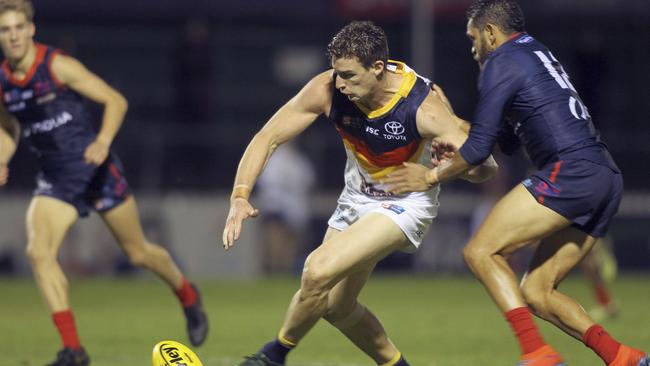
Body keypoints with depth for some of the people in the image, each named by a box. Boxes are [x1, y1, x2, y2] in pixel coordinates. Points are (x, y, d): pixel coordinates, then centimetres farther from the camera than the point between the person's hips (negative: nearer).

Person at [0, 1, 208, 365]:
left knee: (139, 252, 9)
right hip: (55, 179, 4)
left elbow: (116, 101, -13)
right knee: (39, 252, -19)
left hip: (96, 169, -4)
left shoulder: (58, 66, -16)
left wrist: (103, 141, -29)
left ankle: (188, 296, 41)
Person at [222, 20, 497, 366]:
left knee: (319, 270, -24)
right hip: (357, 196, 6)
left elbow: (484, 167, -27)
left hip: (406, 203, -6)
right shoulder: (328, 90, -21)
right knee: (337, 306, 12)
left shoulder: (421, 105, -31)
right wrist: (240, 195, -27)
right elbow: (268, 137, -14)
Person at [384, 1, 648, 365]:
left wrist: (431, 175, 9)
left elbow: (479, 149, -5)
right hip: (608, 178, 9)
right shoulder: (537, 54, 27)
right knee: (535, 293, 9)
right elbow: (507, 139, 35)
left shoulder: (501, 62, -1)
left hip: (570, 174, -9)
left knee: (481, 252, -8)